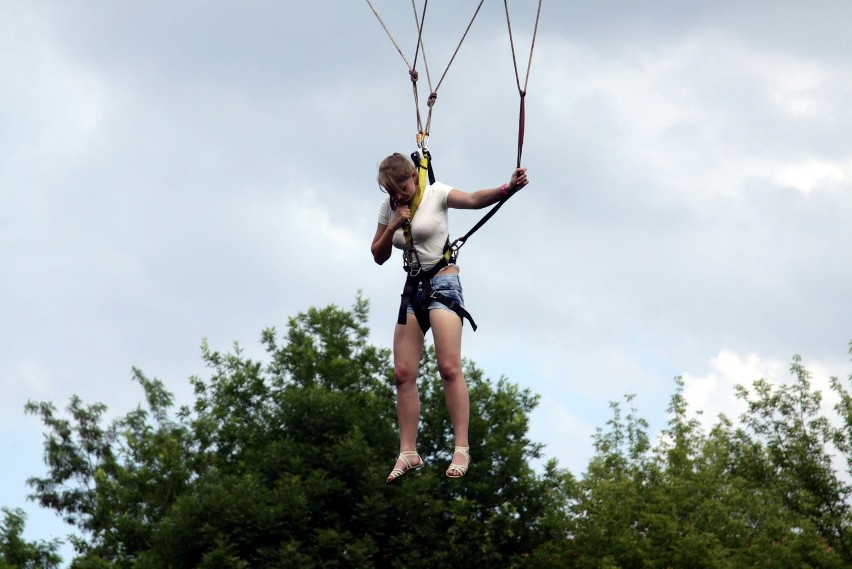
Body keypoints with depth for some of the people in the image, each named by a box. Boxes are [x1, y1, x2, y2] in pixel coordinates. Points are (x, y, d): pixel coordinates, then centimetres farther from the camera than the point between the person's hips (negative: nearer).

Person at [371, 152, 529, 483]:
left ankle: (462, 448, -20)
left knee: (449, 367, -18)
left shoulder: (435, 195, -7)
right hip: (412, 289, 6)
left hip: (442, 283, -6)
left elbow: (474, 199, -24)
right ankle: (408, 452, 2)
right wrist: (392, 227, -6)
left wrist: (508, 188, -43)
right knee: (403, 373, -1)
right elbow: (379, 257, 13)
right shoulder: (388, 208, 10)